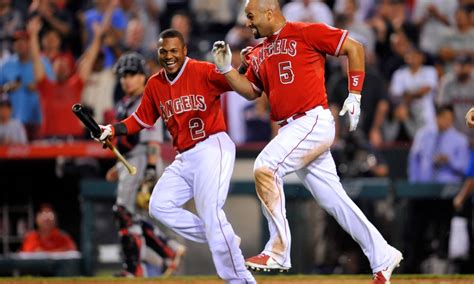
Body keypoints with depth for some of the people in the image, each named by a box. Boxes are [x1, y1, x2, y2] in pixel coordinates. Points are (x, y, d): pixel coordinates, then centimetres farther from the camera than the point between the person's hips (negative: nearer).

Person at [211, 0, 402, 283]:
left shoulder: (307, 33, -5)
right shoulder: (259, 54, 18)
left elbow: (354, 47, -3)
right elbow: (250, 91, 25)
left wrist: (354, 96, -6)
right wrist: (226, 68, 10)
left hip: (314, 121, -8)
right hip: (291, 130, 8)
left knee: (265, 167, -21)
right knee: (333, 199, 7)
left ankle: (278, 251, -17)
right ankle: (383, 257, 14)